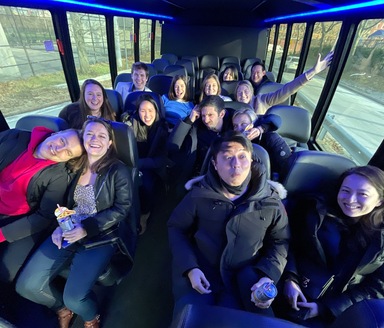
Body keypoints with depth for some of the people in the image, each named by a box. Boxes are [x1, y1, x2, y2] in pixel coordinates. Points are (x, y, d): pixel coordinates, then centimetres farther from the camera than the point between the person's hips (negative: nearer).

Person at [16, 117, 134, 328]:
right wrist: (59, 225, -5)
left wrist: (86, 229, -19)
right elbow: (64, 201, 14)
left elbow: (122, 209, -12)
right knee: (26, 286, 0)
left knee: (74, 297, -16)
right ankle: (63, 309, 31)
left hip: (101, 238, -5)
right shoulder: (75, 166, 7)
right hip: (67, 233, 6)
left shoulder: (119, 171, -9)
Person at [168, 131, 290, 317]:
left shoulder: (270, 203, -7)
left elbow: (280, 241, 6)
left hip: (245, 284, 1)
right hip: (200, 275, 0)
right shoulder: (199, 195, -11)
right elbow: (176, 228, -1)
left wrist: (269, 276, -9)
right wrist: (190, 268, -11)